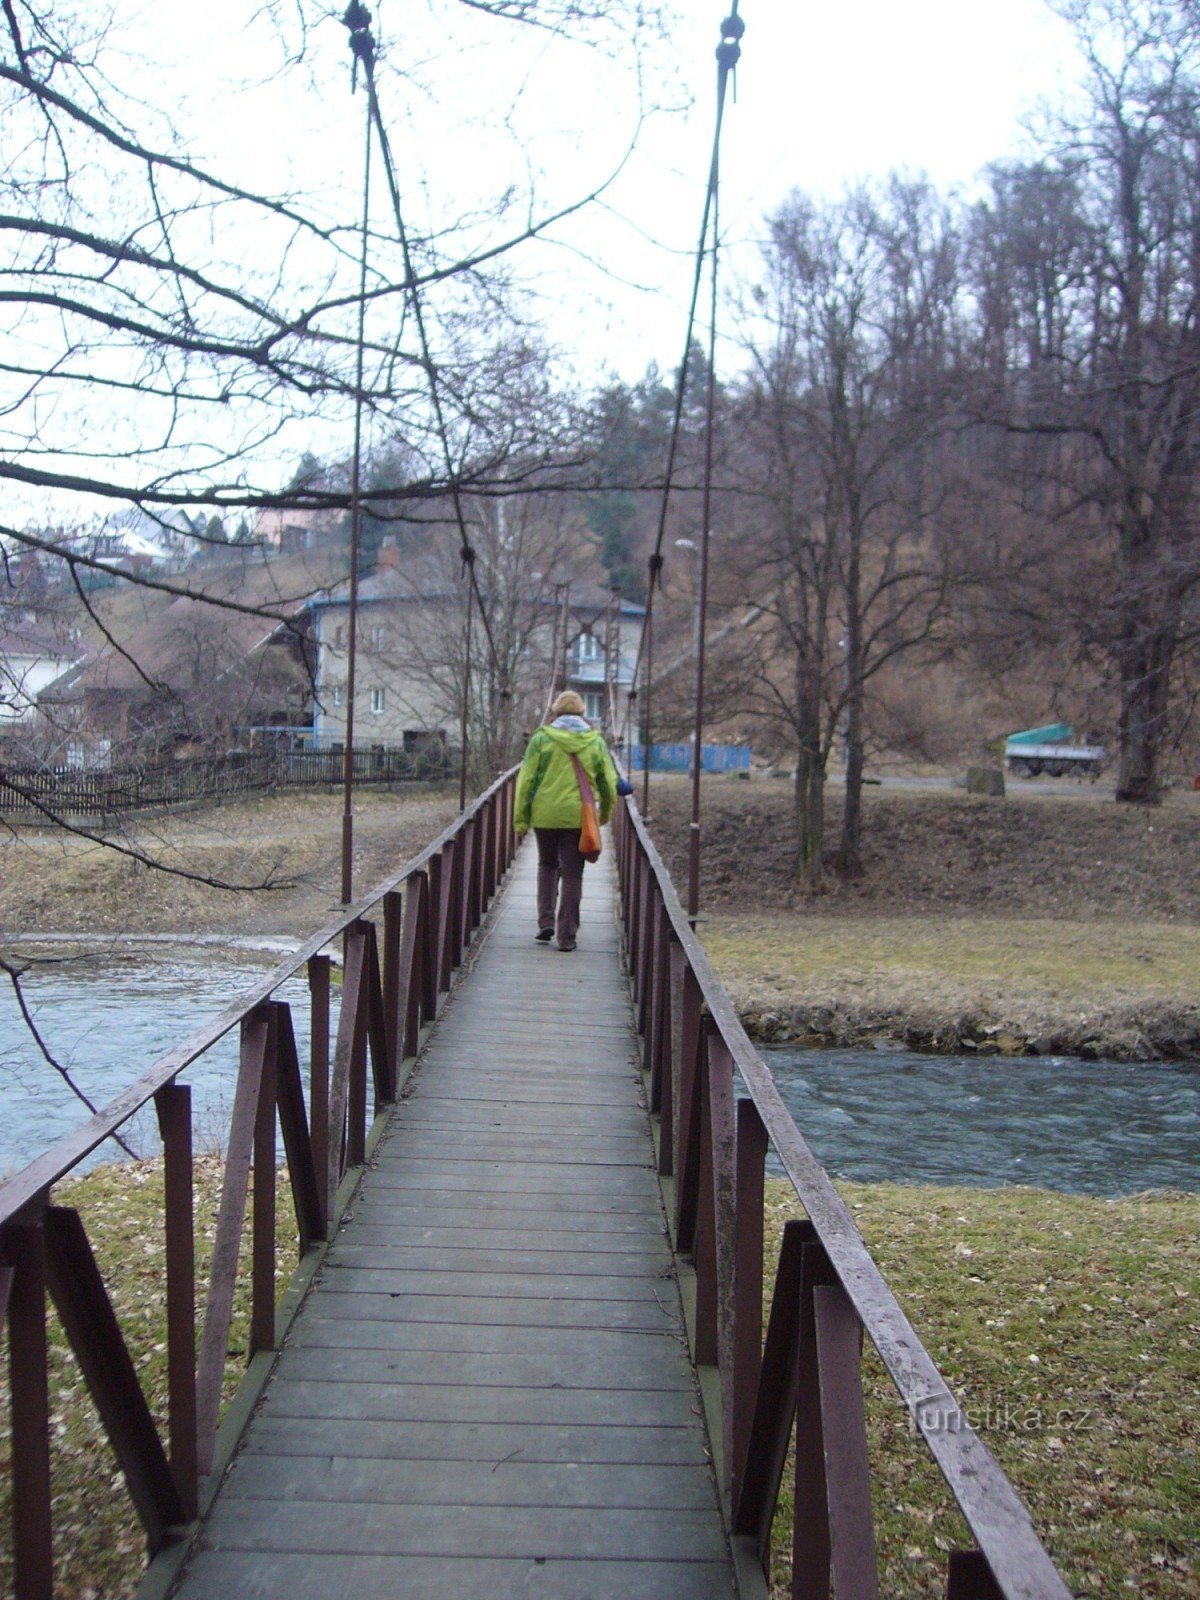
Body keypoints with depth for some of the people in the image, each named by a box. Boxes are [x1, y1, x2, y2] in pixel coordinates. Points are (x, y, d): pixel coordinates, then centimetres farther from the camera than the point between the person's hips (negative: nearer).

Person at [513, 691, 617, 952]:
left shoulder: (542, 738, -1)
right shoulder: (596, 741, 4)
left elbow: (527, 779, -2)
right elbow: (609, 782, 9)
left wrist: (521, 818, 3)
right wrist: (605, 812, 25)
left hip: (546, 815, 0)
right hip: (580, 816, 0)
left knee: (547, 865, 20)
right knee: (572, 874, 6)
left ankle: (546, 922, 9)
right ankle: (566, 935, 7)